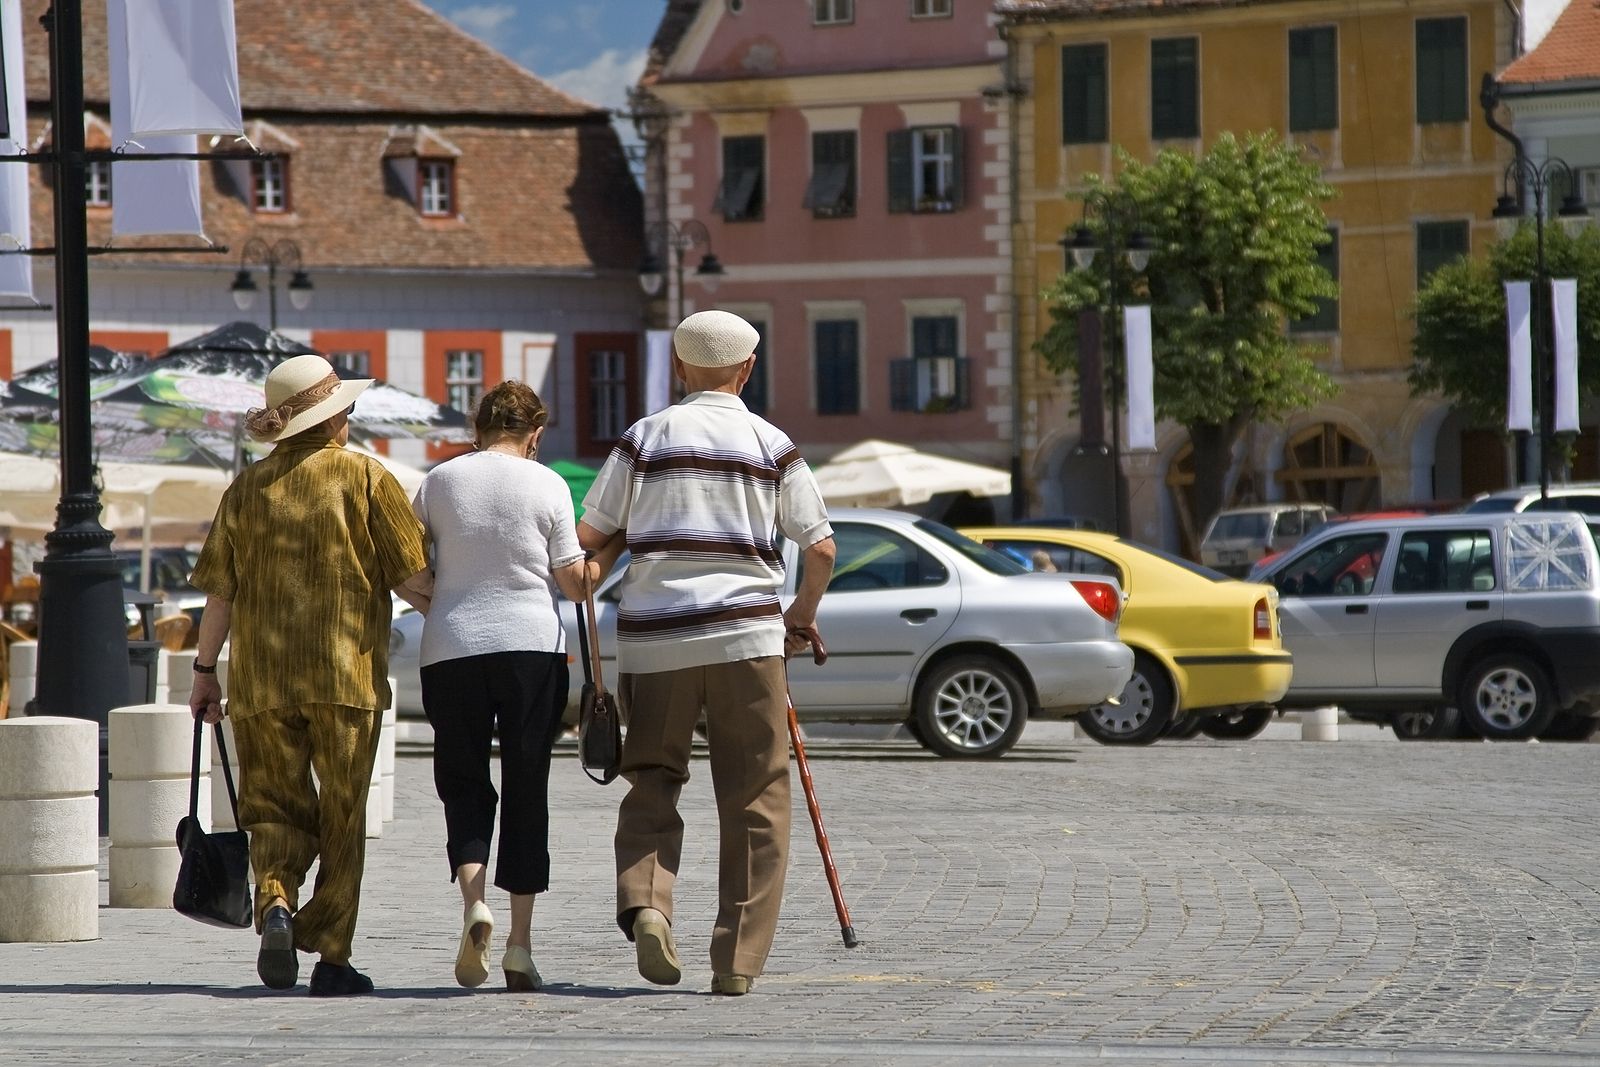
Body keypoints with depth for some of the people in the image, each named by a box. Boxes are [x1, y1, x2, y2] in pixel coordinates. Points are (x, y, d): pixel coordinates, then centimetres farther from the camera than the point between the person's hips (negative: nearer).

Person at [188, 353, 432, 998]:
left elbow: (220, 592, 5)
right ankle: (332, 956, 7)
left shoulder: (248, 487, 6)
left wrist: (205, 669, 14)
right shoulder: (366, 478, -1)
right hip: (347, 674, -2)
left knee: (276, 805, 11)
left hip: (261, 678, 2)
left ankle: (275, 902, -17)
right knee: (342, 817, 7)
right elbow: (411, 580, -4)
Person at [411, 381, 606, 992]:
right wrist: (599, 562, 22)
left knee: (463, 783, 10)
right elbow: (575, 584, 1)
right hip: (531, 644, -1)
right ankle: (519, 944, 3)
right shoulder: (547, 486, 0)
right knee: (526, 789, 6)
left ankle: (473, 901, -16)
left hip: (450, 648, 1)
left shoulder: (439, 481, 4)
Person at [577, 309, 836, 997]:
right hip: (744, 632, -1)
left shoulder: (645, 438, 5)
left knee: (652, 784, 13)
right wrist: (803, 616, 20)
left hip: (653, 636, 1)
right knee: (754, 799, 5)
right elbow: (820, 548, 3)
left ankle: (644, 905, -13)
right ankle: (738, 960, 2)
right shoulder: (773, 446, 5)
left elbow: (588, 537, 3)